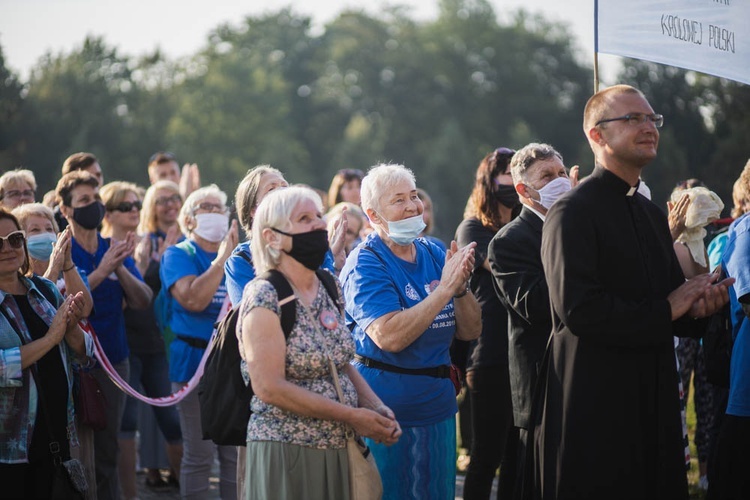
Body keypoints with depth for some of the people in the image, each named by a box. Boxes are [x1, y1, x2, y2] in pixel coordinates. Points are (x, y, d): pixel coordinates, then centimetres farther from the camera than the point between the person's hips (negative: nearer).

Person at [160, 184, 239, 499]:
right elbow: (193, 299, -20)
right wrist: (221, 259, -18)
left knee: (236, 454, 7)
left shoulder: (236, 254, 12)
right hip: (196, 362, -4)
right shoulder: (179, 255, -2)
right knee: (199, 456, -1)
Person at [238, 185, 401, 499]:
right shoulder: (264, 298, -13)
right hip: (286, 453, -7)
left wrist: (376, 407, -2)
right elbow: (270, 387, -20)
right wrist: (351, 416, -18)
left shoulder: (329, 290, 9)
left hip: (337, 448, 7)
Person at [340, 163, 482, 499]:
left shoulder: (435, 255, 6)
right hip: (387, 412, -6)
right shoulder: (365, 264, -12)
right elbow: (390, 337, -25)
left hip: (437, 408, 6)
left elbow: (470, 331, 6)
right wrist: (444, 288, -23)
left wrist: (461, 286, -13)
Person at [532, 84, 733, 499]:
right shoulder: (573, 212, -10)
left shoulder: (653, 215, 18)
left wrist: (698, 305, -1)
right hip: (595, 413, -8)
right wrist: (666, 311, -13)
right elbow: (579, 310, -22)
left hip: (654, 409, 8)